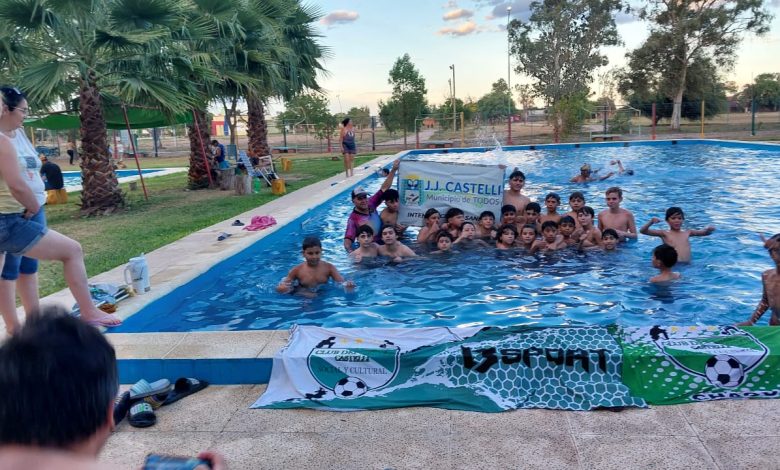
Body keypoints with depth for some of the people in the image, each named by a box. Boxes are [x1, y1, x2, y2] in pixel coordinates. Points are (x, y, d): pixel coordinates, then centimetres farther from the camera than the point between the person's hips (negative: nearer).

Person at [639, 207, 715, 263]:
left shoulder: (687, 233, 16)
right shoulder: (665, 233, 4)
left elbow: (705, 232, 22)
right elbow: (642, 231, -4)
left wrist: (709, 229, -2)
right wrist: (651, 222, -22)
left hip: (687, 264, 4)